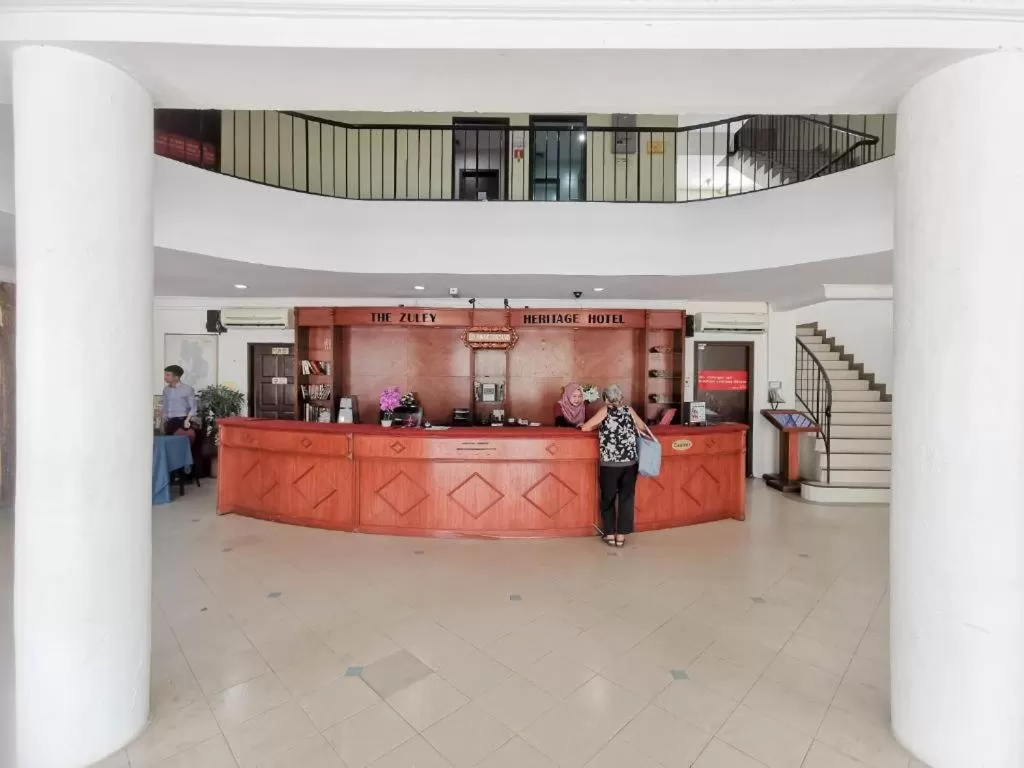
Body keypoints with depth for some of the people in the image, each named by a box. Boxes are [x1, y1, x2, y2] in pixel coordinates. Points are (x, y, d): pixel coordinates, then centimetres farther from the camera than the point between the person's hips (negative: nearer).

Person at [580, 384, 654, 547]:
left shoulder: (605, 410, 1)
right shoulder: (628, 409, 9)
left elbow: (585, 428, 3)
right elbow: (643, 428, 20)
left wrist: (600, 426, 19)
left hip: (610, 463, -3)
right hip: (631, 462, 3)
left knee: (608, 499, 13)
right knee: (626, 498, 12)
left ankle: (610, 535, 18)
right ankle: (621, 536, 17)